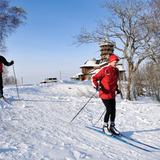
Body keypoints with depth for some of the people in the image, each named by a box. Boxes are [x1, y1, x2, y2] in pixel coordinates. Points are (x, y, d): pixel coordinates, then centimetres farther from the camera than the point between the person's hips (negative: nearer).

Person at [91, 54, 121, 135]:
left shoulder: (116, 70, 10)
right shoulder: (104, 70, -13)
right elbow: (94, 78, -9)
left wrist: (117, 89, 17)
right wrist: (96, 86, -23)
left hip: (112, 95, 7)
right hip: (104, 94, -7)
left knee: (113, 110, 6)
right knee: (109, 110, -9)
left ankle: (112, 127, 24)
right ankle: (105, 126, 11)